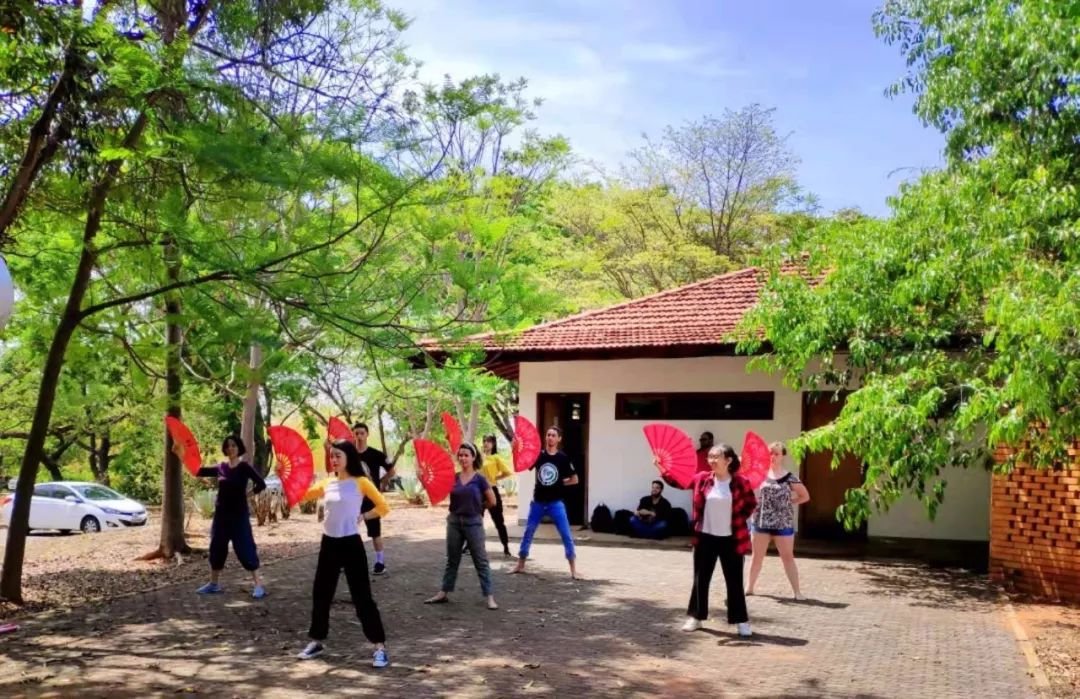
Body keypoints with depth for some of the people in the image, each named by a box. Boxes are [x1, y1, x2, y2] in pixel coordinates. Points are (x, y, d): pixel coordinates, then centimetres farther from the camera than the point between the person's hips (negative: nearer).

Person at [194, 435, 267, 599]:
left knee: (245, 549, -8)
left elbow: (261, 484, -14)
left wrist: (248, 494, -10)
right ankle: (214, 583, 28)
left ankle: (259, 585, -4)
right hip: (221, 514, 5)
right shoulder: (220, 467, 6)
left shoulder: (244, 467, -8)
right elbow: (199, 472, 8)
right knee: (217, 549, 13)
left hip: (239, 515, -5)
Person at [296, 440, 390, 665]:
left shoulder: (360, 482, -7)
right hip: (328, 544, 6)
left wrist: (361, 517, -4)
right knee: (320, 594, 14)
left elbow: (383, 508, -7)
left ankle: (380, 647, 2)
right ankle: (316, 642, 31)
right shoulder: (327, 483, 7)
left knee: (362, 597, -4)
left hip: (351, 544, -6)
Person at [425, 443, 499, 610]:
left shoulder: (479, 479, -8)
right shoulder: (453, 478, 3)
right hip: (454, 522, 4)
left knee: (481, 561, 0)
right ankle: (443, 594, 24)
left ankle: (489, 597, 2)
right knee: (452, 560, 15)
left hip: (473, 523, -4)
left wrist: (476, 508, 7)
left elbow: (492, 502, -3)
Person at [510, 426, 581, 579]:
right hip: (538, 502, 2)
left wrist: (560, 483, -4)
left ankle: (574, 569, 2)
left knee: (566, 535, -5)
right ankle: (520, 565, 24)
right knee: (528, 533, 10)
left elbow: (575, 479, 3)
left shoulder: (563, 458, -4)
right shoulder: (538, 455, 0)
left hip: (556, 503, -2)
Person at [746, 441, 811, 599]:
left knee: (788, 557, 3)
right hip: (761, 521, 2)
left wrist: (788, 502, -4)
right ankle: (749, 587, 23)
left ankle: (797, 591, 10)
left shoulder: (790, 478, -3)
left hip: (783, 524, -2)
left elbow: (805, 496, 5)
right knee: (757, 556, 12)